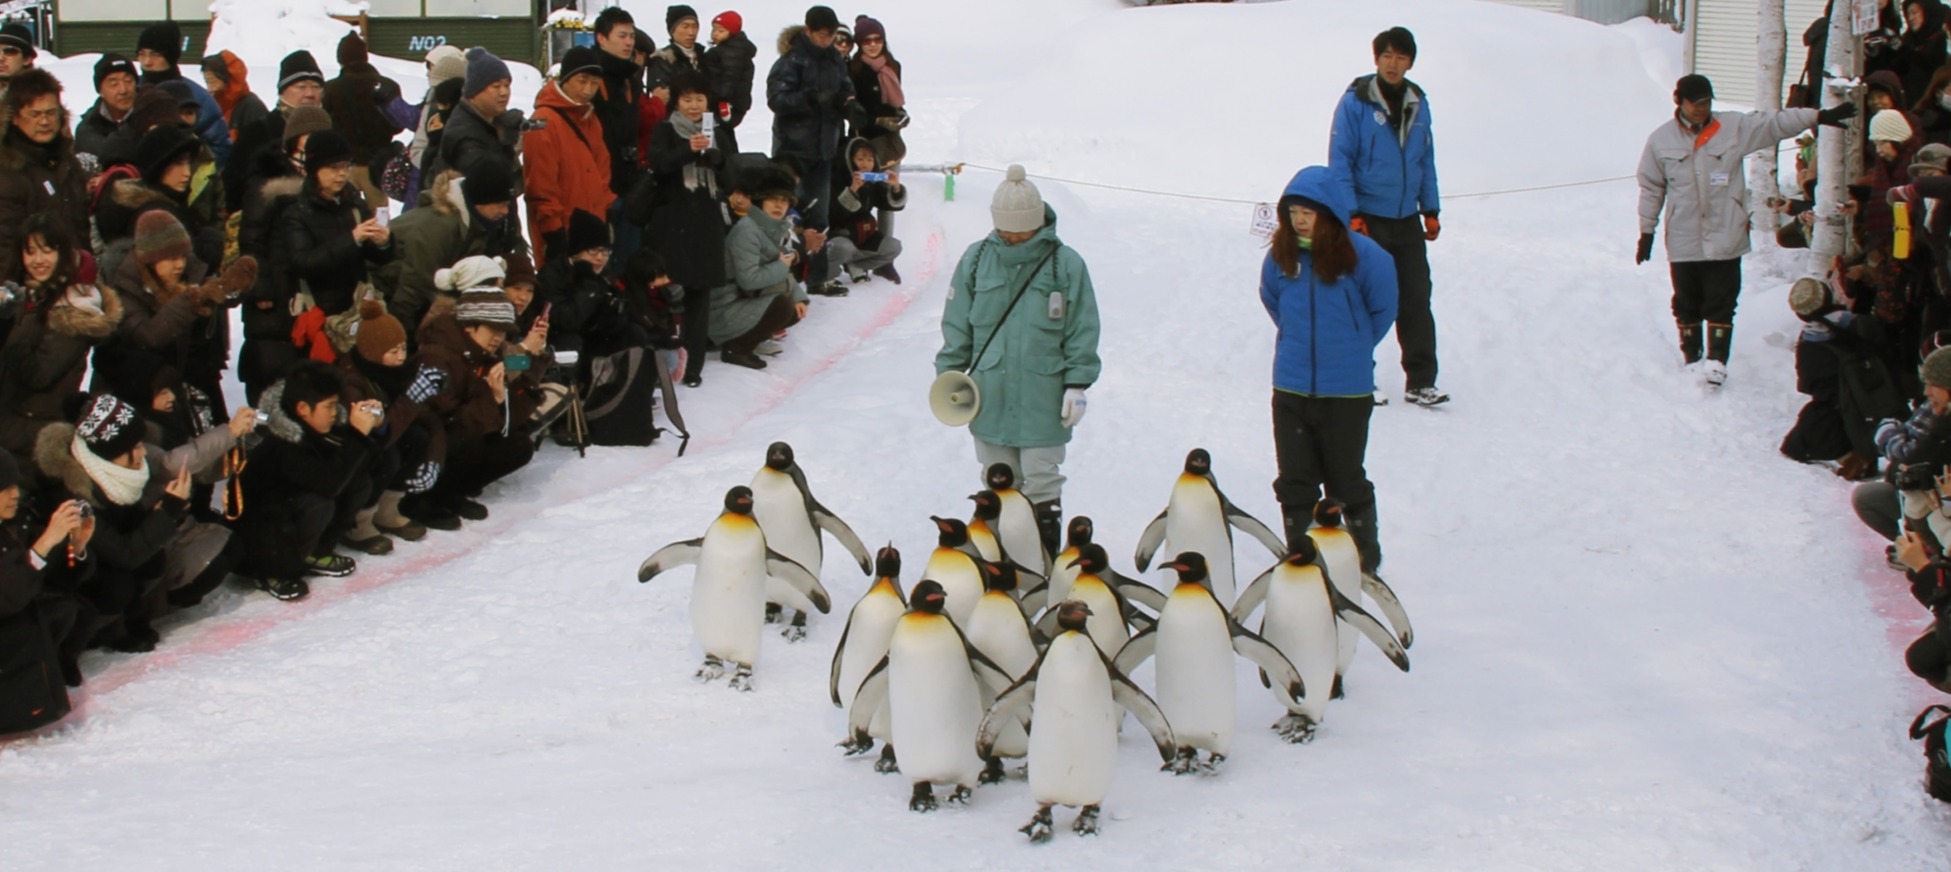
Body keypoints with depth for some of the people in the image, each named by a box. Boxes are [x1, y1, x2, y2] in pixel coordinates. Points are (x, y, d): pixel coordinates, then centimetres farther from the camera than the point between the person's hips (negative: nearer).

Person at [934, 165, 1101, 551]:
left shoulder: (1065, 263, -3)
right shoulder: (977, 259, 3)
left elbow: (1082, 331, 0)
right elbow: (957, 326, 9)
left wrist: (1077, 385, -3)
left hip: (1043, 399, -2)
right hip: (990, 397, 2)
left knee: (1042, 484, 1)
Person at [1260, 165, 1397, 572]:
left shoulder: (1361, 254, -12)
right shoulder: (1281, 254, -2)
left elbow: (1382, 309, 2)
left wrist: (1353, 346, 8)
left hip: (1346, 390, -3)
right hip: (1290, 387, 3)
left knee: (1346, 479, 8)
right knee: (1294, 482, 8)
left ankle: (1365, 561, 24)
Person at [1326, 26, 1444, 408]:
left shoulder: (1418, 103, 6)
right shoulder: (1355, 102, -9)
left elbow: (1426, 160, 13)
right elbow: (1340, 161, -9)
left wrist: (1430, 209, 10)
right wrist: (1351, 215, -14)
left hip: (1407, 221, 4)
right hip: (1368, 220, -4)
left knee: (1416, 300, 3)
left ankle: (1420, 382, 7)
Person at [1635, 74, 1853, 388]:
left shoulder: (1735, 128, 1)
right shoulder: (1661, 140, 1)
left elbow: (1776, 123, 0)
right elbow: (1651, 188, 8)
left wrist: (1820, 116, -9)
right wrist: (1646, 231, 9)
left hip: (1725, 240, -1)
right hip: (1683, 242, 1)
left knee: (1721, 304, -3)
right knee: (1686, 304, 10)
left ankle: (1716, 361, 1)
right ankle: (1691, 359, 23)